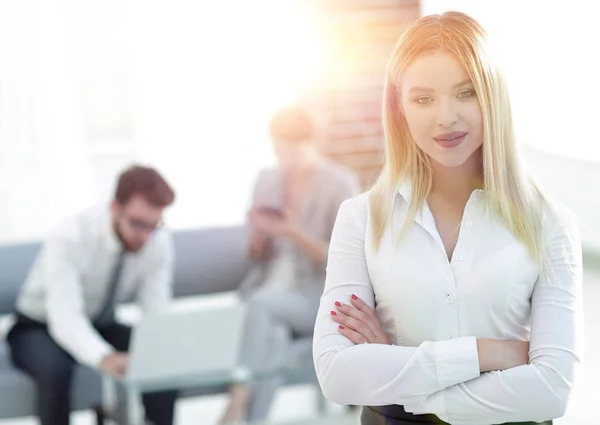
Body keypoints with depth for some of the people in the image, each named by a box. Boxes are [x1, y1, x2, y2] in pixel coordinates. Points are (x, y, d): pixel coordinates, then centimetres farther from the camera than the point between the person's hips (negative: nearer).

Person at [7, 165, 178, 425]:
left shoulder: (159, 242, -18)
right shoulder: (70, 238, -32)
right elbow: (65, 318, -40)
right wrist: (104, 358, -59)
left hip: (101, 326, 4)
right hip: (39, 328, -4)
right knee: (55, 368, -37)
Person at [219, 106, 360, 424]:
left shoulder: (340, 184, -6)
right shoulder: (267, 180, 9)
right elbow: (256, 257, 14)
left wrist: (295, 233, -23)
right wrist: (258, 232, -10)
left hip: (318, 296, -3)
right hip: (270, 287, 3)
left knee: (261, 303, -34)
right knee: (271, 337, -33)